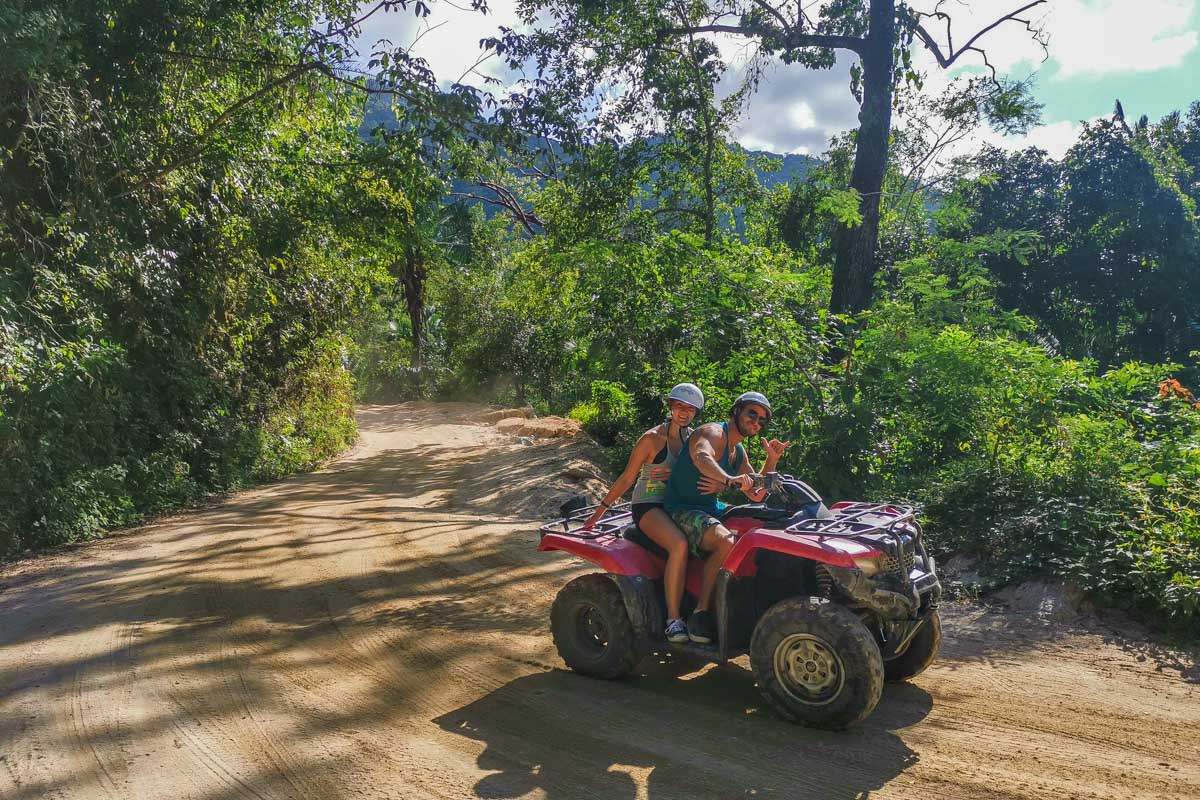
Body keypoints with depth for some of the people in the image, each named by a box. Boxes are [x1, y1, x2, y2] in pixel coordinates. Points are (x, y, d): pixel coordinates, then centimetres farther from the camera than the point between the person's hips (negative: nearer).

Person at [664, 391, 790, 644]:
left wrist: (772, 460, 4)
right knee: (726, 542, -33)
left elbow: (755, 495, 18)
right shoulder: (712, 432, -13)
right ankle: (700, 612, -24)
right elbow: (702, 458, -38)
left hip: (711, 509, 9)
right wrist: (729, 479, -56)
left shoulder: (738, 451, 16)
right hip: (682, 510, -9)